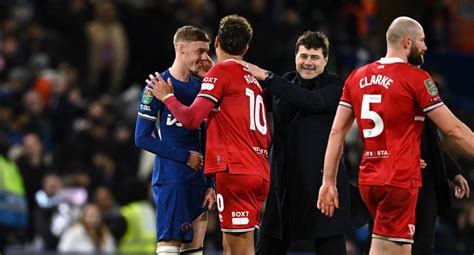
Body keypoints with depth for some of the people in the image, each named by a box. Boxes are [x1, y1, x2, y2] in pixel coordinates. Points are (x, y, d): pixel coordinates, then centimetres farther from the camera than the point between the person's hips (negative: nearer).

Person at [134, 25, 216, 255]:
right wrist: (185, 157, -10)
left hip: (198, 182, 7)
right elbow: (142, 138, -8)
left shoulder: (200, 88, 14)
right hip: (170, 181, -7)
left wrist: (210, 184, 11)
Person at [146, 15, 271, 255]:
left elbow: (191, 118, -10)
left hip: (234, 171, -8)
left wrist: (168, 97, 6)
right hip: (259, 173, 8)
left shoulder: (221, 71, -3)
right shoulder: (254, 80, 21)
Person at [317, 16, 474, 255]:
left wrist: (328, 181, 11)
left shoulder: (357, 77, 10)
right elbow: (453, 129, -7)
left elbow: (337, 133, 9)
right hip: (399, 181, -7)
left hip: (368, 181, 7)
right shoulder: (416, 78, -8)